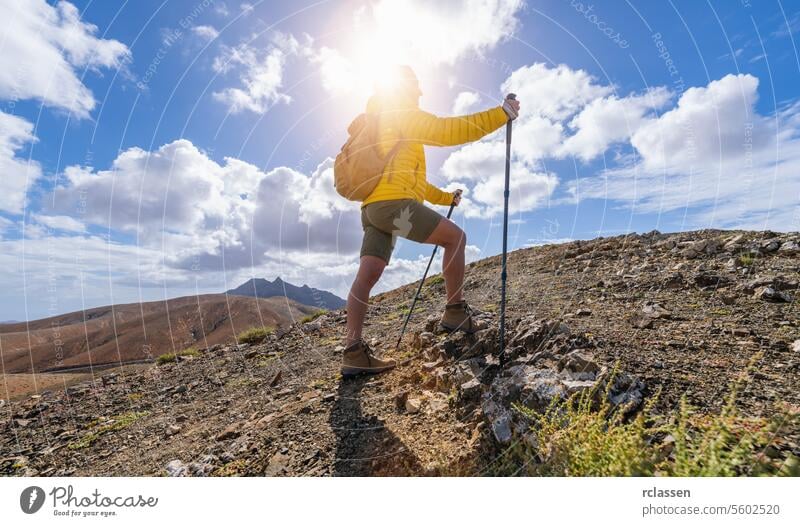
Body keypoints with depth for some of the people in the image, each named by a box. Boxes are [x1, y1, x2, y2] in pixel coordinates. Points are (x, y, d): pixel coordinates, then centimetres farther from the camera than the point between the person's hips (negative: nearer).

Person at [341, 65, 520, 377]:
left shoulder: (379, 123, 36)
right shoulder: (401, 113, 6)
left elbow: (409, 177, 37)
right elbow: (447, 131, -8)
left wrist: (446, 197, 36)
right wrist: (501, 114, -5)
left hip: (373, 206, 9)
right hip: (393, 202, -9)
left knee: (367, 276, -2)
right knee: (455, 237, 0)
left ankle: (353, 352, -4)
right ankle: (455, 313, 0)